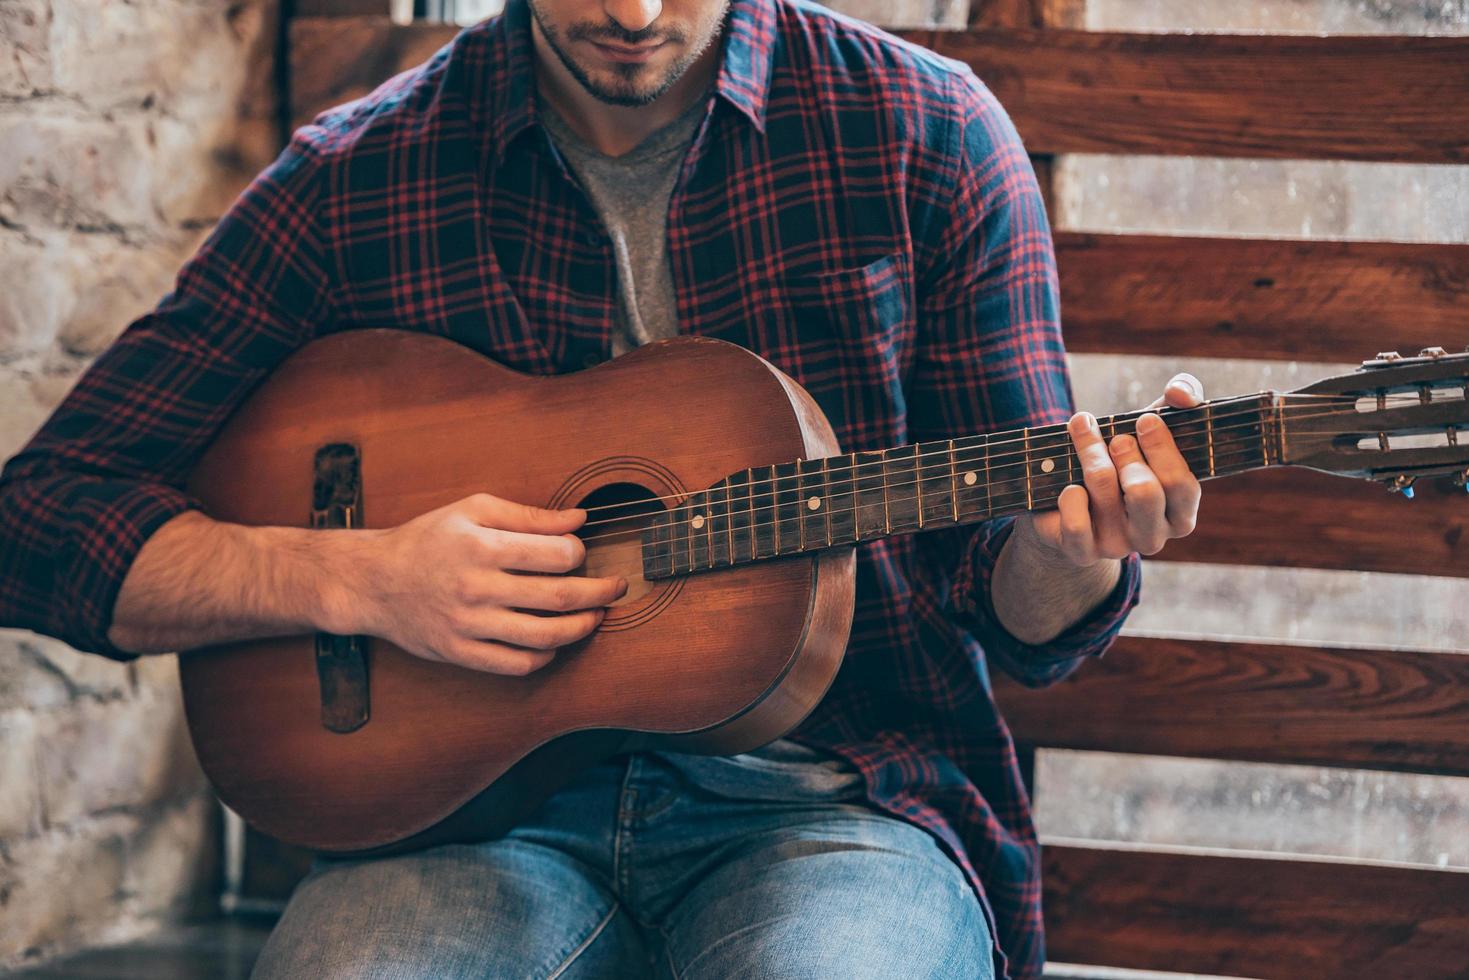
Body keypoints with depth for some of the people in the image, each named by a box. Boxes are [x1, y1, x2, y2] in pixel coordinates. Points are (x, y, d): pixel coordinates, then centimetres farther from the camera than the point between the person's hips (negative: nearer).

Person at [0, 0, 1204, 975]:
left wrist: (1070, 553, -18)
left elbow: (1015, 616, 7)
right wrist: (357, 578, -13)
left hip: (836, 794, 0)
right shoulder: (356, 180, 1)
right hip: (492, 790, 1)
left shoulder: (923, 134, 1)